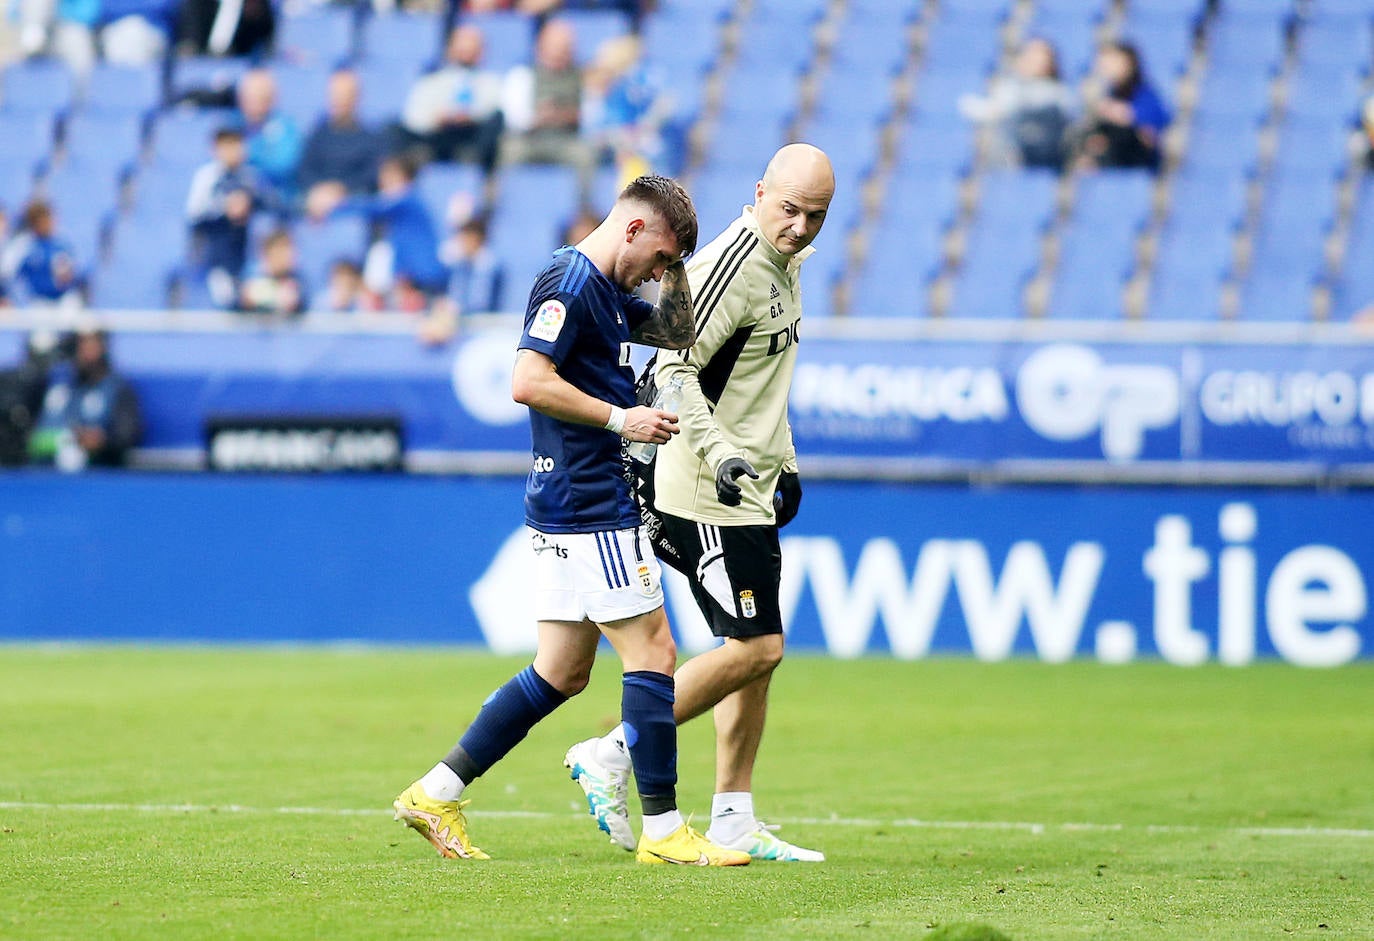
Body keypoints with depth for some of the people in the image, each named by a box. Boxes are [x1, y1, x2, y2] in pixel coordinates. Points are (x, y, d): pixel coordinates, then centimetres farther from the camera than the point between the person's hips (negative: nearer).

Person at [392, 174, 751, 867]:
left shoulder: (606, 291, 17)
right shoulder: (570, 283, -14)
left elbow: (677, 335, 31)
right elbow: (528, 382, -24)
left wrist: (675, 267, 12)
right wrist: (620, 417, -19)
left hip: (568, 514, 10)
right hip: (589, 506, -10)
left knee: (563, 671, 11)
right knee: (652, 652, -6)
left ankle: (436, 794, 12)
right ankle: (663, 830, -3)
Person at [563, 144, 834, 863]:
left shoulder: (785, 266, 13)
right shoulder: (732, 264, -18)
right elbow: (673, 368, -23)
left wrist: (783, 461, 27)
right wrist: (719, 453, -33)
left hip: (748, 492, 10)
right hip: (706, 495, -10)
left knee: (758, 652, 9)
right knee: (755, 648, -11)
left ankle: (732, 820, 14)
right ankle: (610, 756, -2)